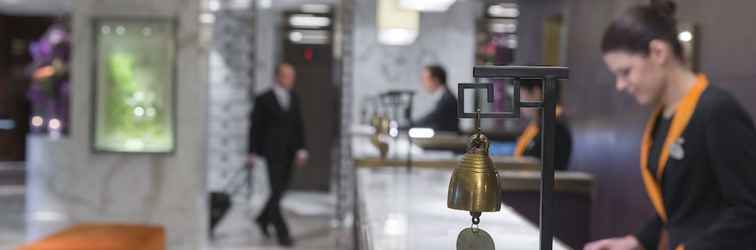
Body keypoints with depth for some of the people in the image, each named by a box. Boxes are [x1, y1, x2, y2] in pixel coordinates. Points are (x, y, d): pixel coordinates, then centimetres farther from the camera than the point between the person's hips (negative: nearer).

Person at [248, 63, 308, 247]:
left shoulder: (294, 98, 8)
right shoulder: (263, 99, -6)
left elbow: (299, 126, 7)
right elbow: (255, 127, -3)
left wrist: (301, 150, -2)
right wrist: (252, 154, -3)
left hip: (289, 153, 6)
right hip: (273, 152, -6)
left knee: (281, 190, 13)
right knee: (276, 192, -9)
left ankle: (263, 219, 35)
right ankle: (282, 233, -6)